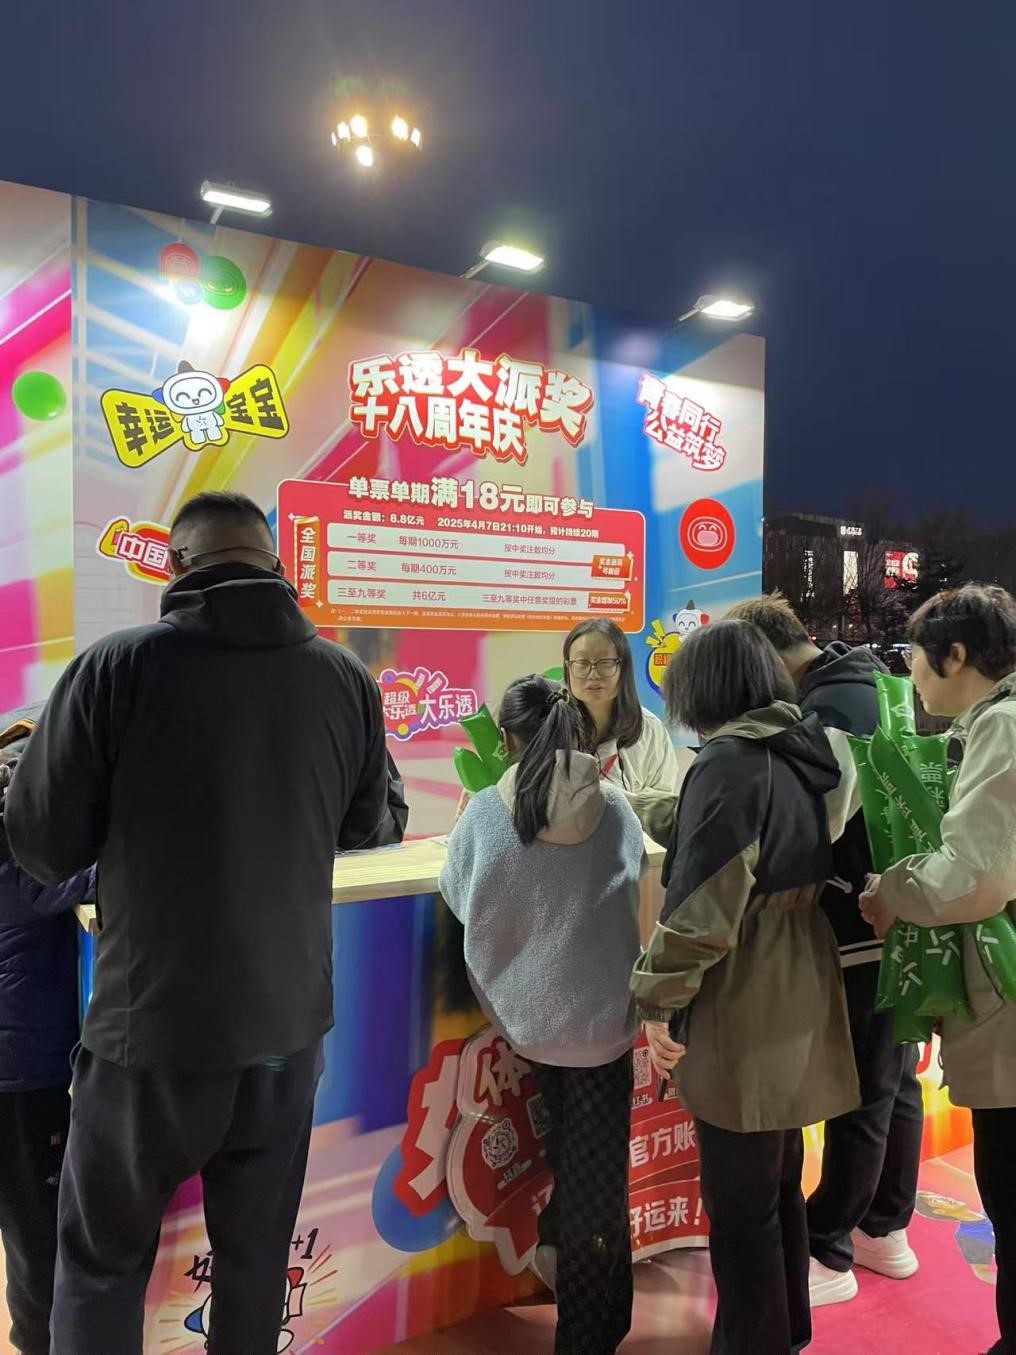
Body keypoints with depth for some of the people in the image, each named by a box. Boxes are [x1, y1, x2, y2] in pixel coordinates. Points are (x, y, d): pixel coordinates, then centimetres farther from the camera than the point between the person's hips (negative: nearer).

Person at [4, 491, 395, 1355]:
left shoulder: (117, 667, -16)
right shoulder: (348, 681, -7)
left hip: (152, 1027, -2)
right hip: (289, 1021, 3)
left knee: (103, 1260, 22)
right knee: (257, 1257, 21)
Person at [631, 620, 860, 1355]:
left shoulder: (730, 761, -19)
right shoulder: (815, 751, 5)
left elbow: (702, 902, -23)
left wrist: (659, 999, -11)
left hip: (743, 1009, -9)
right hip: (800, 996, 9)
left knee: (740, 1204, 8)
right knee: (779, 1185, 24)